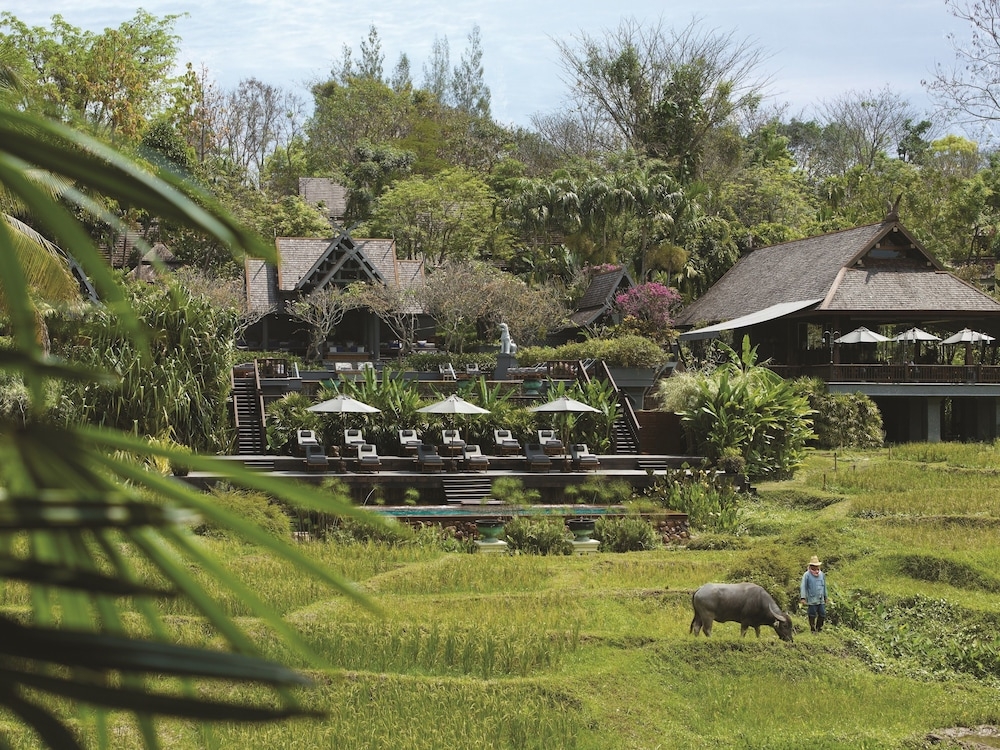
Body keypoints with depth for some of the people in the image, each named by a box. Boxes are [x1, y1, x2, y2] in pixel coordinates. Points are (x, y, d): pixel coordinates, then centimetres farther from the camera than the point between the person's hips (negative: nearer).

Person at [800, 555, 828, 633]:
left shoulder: (822, 574, 10)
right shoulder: (807, 575, -7)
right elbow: (803, 587, -10)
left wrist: (825, 597, 23)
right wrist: (803, 598, -17)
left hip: (821, 600, 5)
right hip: (812, 600, -5)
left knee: (822, 614, 6)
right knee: (812, 615, 0)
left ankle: (819, 627, 25)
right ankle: (813, 629, 14)